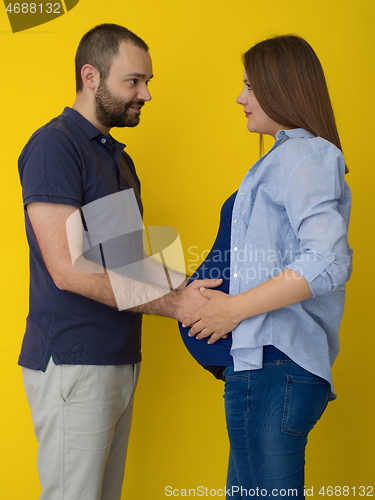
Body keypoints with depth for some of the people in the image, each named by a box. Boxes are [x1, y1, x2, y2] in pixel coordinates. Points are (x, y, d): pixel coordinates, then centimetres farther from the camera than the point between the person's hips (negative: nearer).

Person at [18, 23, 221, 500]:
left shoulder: (117, 156, 17)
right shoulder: (54, 145, -12)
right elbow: (68, 268, -20)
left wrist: (186, 289, 0)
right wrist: (172, 303, -18)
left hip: (120, 360, 8)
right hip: (72, 363, -8)